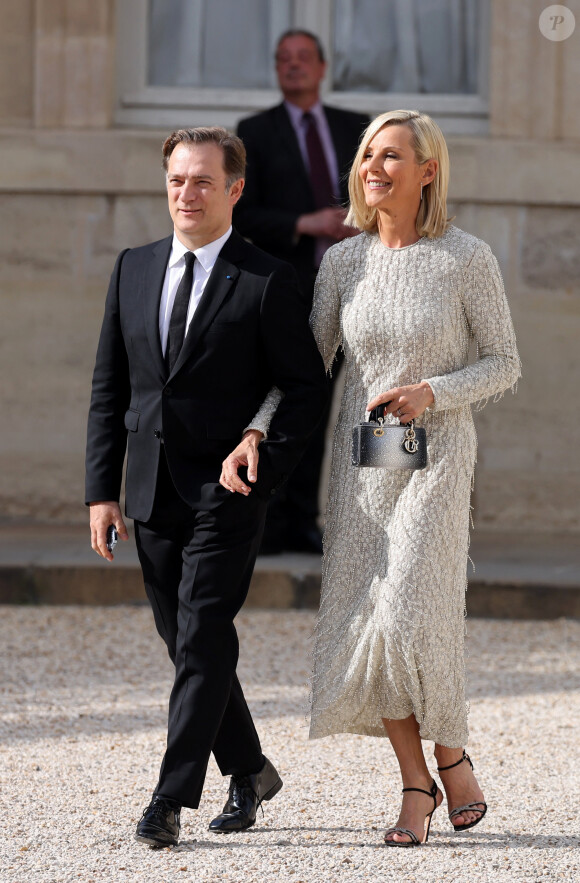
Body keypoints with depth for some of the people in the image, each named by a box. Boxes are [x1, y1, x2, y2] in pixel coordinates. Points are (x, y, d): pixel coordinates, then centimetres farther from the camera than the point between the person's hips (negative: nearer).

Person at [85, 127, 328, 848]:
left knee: (203, 642, -11)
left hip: (226, 492, -5)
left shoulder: (267, 282, -4)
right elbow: (109, 388, 11)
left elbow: (306, 387, -3)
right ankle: (248, 774, 28)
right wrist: (101, 489, 5)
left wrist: (263, 471, -14)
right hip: (152, 491, 6)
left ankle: (171, 799, -11)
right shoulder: (134, 269, 10)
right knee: (184, 644, 12)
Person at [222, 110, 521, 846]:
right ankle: (415, 786, 12)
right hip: (360, 460, 4)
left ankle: (452, 757, 10)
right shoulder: (343, 261, 4)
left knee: (410, 619, -15)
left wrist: (430, 394, -18)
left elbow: (503, 365, -2)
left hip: (435, 458, -4)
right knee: (366, 624, -1)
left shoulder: (469, 259, -8)